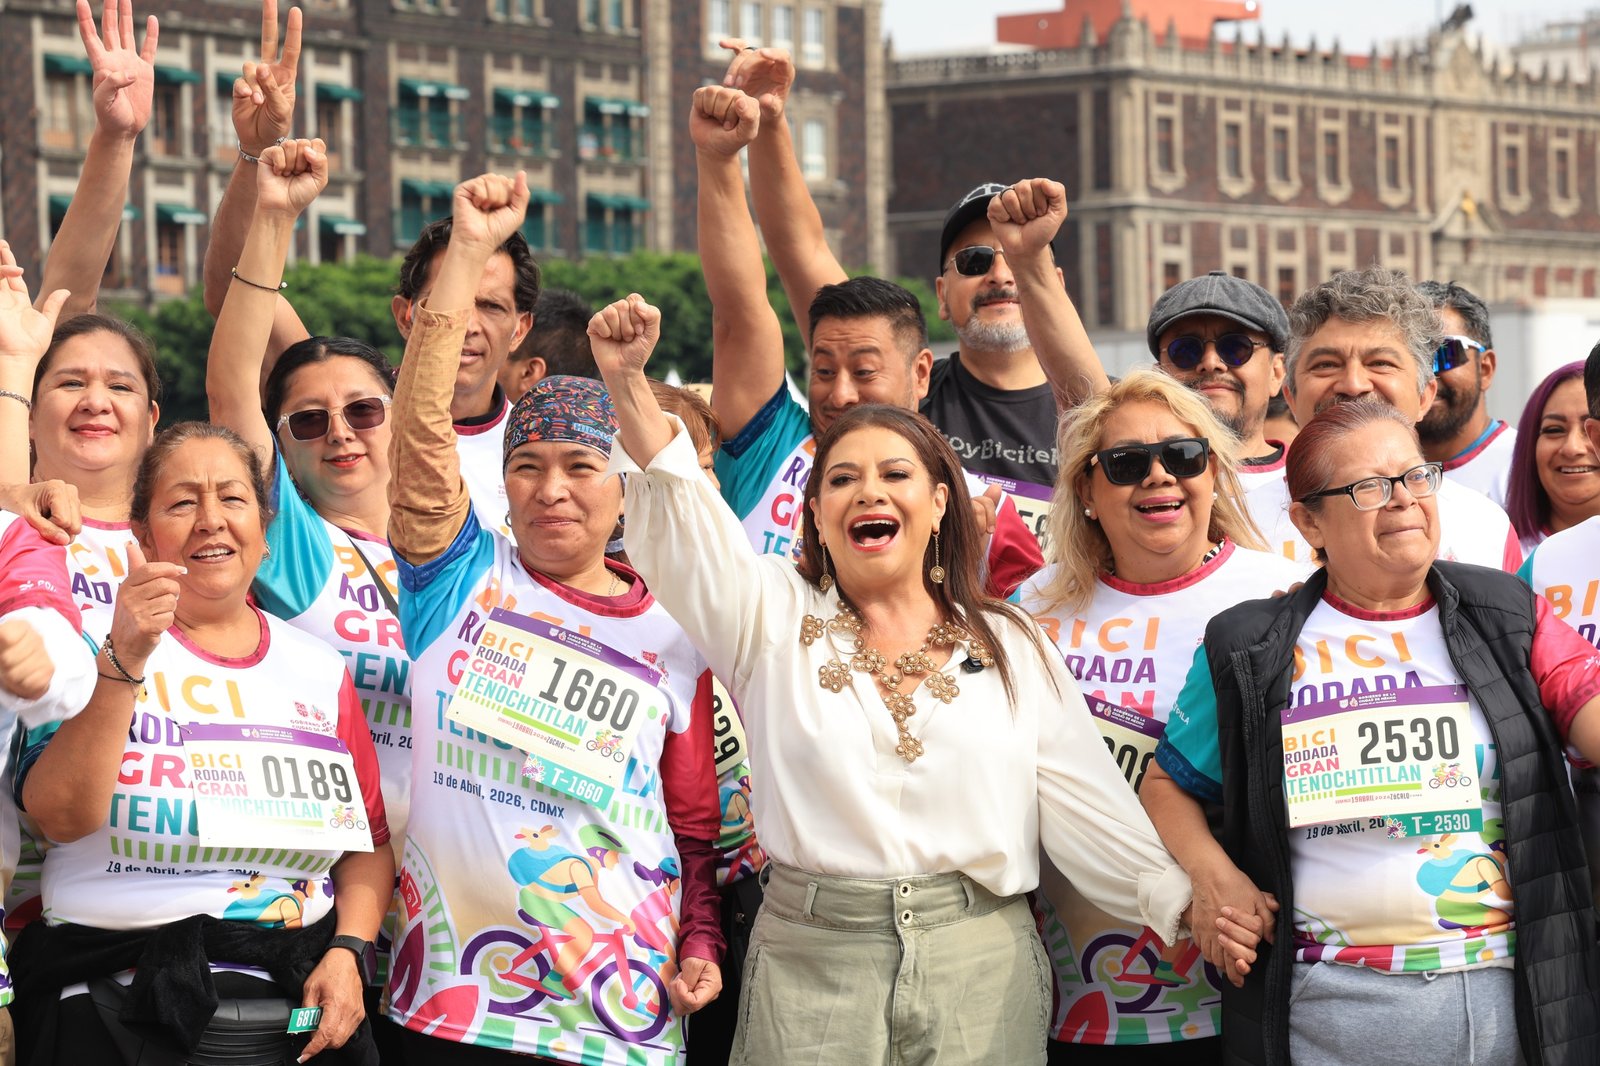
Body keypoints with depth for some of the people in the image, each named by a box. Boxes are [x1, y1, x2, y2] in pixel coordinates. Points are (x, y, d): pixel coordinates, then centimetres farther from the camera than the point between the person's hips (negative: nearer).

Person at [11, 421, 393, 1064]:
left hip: (298, 1006, 3)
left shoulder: (320, 670, 11)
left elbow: (371, 842, 12)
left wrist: (346, 951, -6)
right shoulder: (97, 641, 0)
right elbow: (63, 817, -15)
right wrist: (125, 660, -23)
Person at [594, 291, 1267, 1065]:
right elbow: (680, 525, -8)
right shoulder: (775, 619, 7)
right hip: (812, 964, -1)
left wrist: (1180, 901, -5)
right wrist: (628, 383, -22)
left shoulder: (1012, 648, 11)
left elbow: (1082, 797, 7)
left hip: (983, 970, 1)